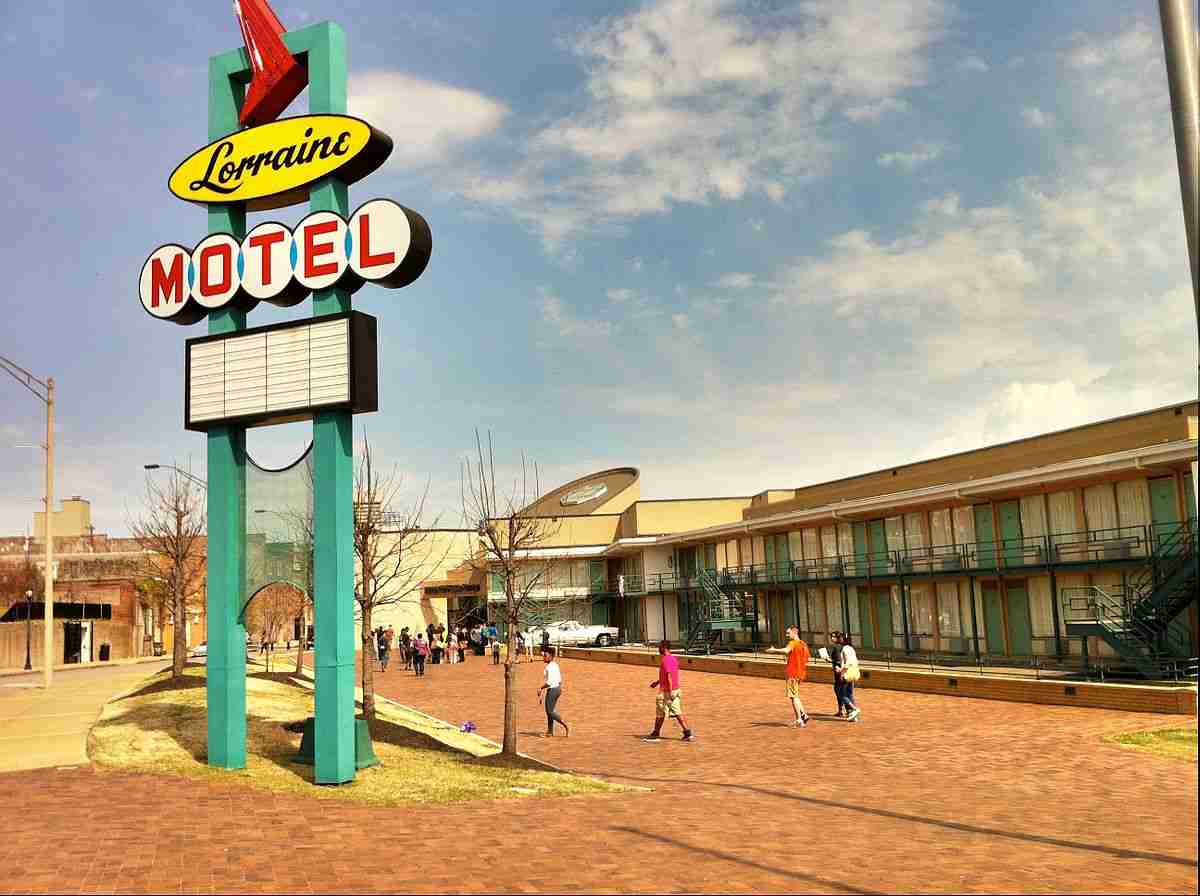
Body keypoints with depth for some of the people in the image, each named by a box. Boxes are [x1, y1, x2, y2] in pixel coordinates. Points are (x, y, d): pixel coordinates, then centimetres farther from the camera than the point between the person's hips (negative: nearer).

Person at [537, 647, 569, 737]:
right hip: (557, 688, 10)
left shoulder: (549, 667, -20)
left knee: (551, 712, -2)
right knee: (549, 711, 17)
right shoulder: (555, 665, 9)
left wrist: (541, 688, -15)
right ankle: (550, 731, 23)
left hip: (552, 690, -10)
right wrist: (560, 688, 25)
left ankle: (566, 726, -5)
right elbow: (560, 679, 15)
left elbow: (549, 682, -24)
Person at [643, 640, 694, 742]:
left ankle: (655, 734, 15)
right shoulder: (673, 658, 11)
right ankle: (688, 733, 3)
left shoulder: (666, 660, -18)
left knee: (660, 713, 4)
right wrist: (658, 682, 29)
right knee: (677, 712, 9)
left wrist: (670, 693, -25)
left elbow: (669, 677, -24)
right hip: (676, 689, 9)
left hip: (667, 691, -9)